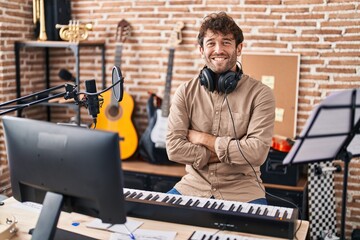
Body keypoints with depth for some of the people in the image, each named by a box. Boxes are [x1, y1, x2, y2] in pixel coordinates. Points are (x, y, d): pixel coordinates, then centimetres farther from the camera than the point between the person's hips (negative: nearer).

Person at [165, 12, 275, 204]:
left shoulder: (260, 94, -6)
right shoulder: (185, 92, 1)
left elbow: (257, 152, -17)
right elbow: (174, 148, -8)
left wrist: (203, 138, -10)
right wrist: (233, 153, -12)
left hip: (242, 190, -1)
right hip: (193, 186, 2)